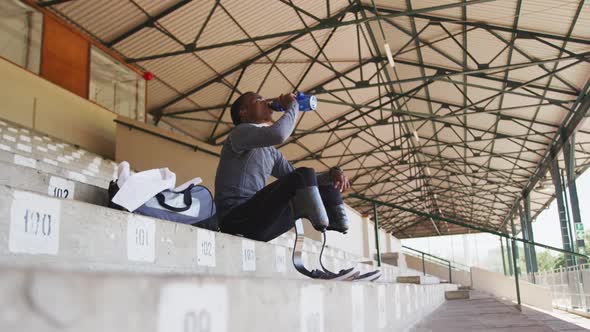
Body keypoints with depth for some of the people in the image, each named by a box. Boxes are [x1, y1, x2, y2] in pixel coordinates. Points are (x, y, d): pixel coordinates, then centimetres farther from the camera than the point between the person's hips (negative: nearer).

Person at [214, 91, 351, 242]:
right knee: (304, 174, -23)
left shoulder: (271, 151, 22)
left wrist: (332, 173, -1)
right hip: (236, 218, -9)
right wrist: (292, 105, -4)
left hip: (258, 217, 9)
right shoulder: (241, 132, -2)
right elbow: (278, 134, -23)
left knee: (325, 187, 7)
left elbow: (298, 180, 17)